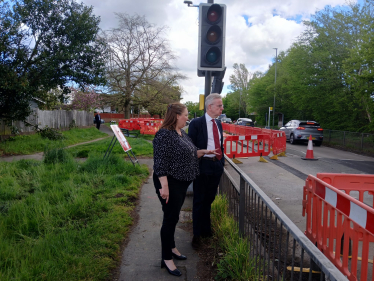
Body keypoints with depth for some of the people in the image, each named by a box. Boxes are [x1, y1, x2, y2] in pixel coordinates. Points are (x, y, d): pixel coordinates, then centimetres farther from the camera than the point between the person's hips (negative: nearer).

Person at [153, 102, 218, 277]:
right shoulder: (164, 135, -19)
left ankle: (171, 247, 35)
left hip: (181, 183, 9)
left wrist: (204, 152, 8)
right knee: (170, 218, -1)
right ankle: (166, 259, 13)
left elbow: (188, 153, 20)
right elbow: (160, 163, -24)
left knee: (173, 216, 19)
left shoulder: (182, 133, 10)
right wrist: (164, 187, -26)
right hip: (170, 183, -9)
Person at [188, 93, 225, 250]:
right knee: (199, 201, 6)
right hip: (202, 166, -6)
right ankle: (197, 235, 20)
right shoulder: (196, 124, -9)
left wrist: (222, 162, 12)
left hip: (217, 166, 6)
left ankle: (206, 230, 34)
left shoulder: (218, 124, 11)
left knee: (209, 200, 18)